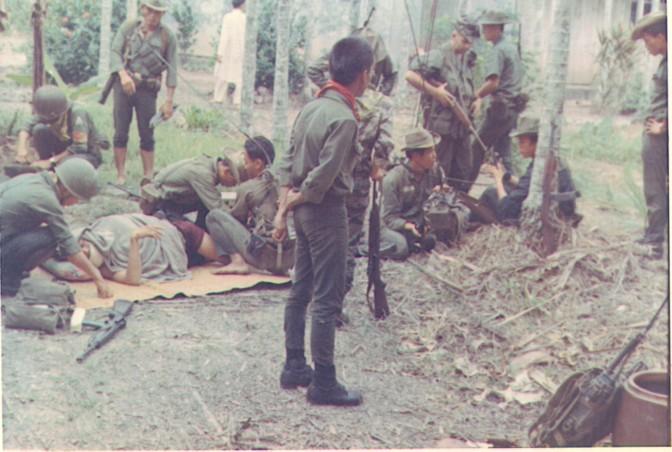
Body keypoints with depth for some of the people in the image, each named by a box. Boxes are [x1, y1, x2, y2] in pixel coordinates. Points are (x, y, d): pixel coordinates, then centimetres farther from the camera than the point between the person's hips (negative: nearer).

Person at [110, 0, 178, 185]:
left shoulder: (167, 36, 1)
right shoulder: (128, 28, 4)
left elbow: (172, 70, -1)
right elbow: (115, 52, -2)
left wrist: (169, 101, -6)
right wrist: (123, 74, -20)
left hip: (147, 89, -1)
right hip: (123, 85, 1)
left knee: (147, 135, 2)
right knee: (120, 133, 1)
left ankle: (148, 177, 10)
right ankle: (120, 176, 7)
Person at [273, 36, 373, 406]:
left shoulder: (312, 108, 7)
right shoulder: (344, 119, -20)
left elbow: (288, 163, 8)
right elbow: (323, 178, -22)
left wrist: (284, 208, 7)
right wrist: (289, 206, -7)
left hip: (305, 210, 9)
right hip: (326, 212, -9)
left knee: (300, 291, 16)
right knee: (327, 300, -1)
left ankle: (294, 368, 27)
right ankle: (323, 383, 7)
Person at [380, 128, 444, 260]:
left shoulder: (435, 171, -5)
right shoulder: (394, 178, -18)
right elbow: (389, 217, -16)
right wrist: (407, 226, -35)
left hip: (422, 224, 5)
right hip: (396, 225, -5)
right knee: (400, 247, -33)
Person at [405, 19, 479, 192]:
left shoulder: (468, 59, 13)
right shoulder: (439, 56, -12)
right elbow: (410, 75, -20)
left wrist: (475, 99, 10)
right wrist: (435, 92, -20)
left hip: (461, 125, 8)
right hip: (441, 125, -8)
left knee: (463, 175, 12)